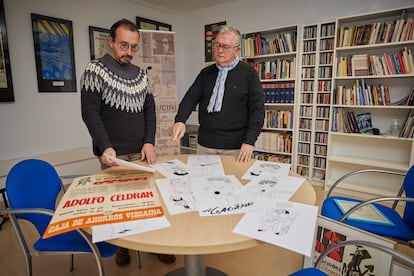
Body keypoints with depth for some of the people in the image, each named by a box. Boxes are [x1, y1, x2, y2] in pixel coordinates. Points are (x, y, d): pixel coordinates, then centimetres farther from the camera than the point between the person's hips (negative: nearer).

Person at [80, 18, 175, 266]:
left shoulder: (140, 74, 11)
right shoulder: (95, 70, -4)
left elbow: (149, 109, 9)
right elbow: (90, 113, -9)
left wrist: (149, 142, -2)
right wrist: (105, 147, -20)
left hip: (141, 152, 4)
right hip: (114, 154, -4)